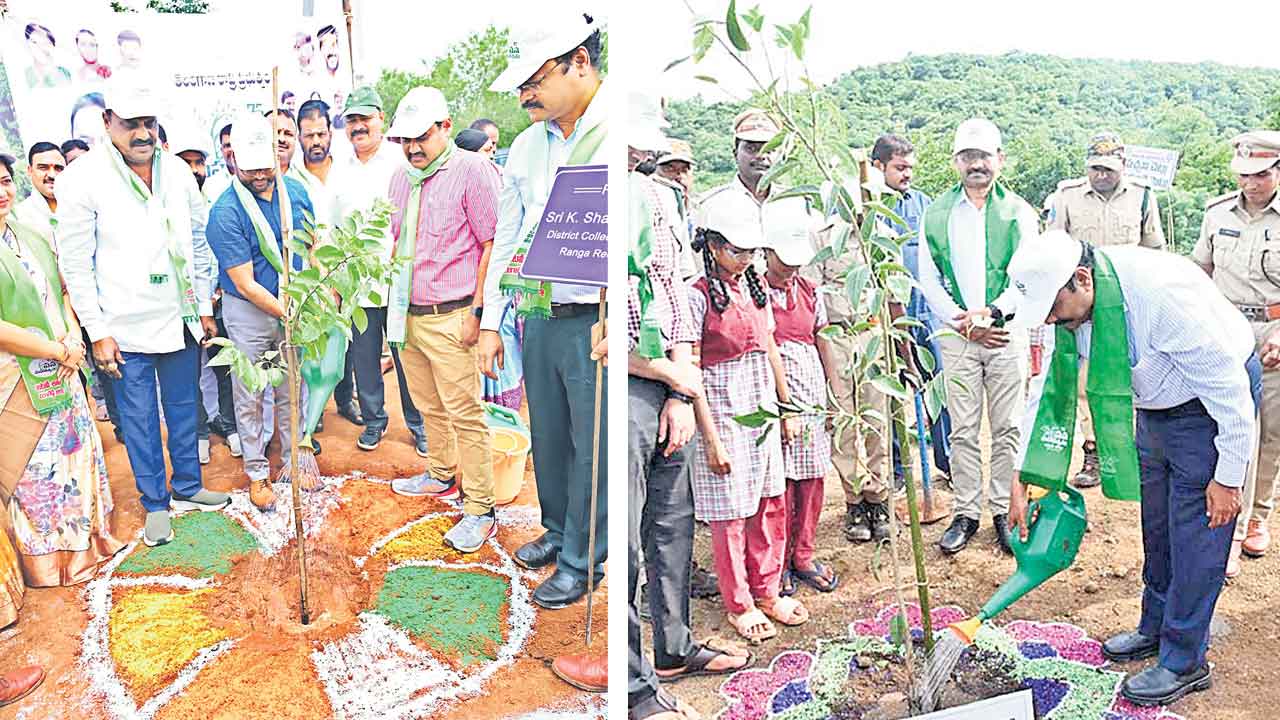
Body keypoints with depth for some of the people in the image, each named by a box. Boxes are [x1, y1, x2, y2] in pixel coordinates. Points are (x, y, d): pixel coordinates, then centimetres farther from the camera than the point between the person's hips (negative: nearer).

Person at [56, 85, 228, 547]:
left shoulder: (178, 171, 2)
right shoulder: (82, 180, -10)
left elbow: (199, 243, 9)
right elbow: (74, 263, -8)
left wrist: (205, 308, 9)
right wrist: (98, 332, -10)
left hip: (181, 319, 4)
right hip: (127, 327, -4)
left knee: (184, 409, 16)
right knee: (140, 419, 8)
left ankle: (188, 488, 33)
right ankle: (156, 504, 22)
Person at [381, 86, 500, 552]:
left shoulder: (471, 169, -8)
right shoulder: (401, 178, 15)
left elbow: (492, 243, -11)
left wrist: (477, 311, -14)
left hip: (450, 317, -7)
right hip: (406, 314, 7)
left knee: (464, 413, -6)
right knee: (429, 406, 17)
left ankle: (480, 510, 2)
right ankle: (442, 475, 35)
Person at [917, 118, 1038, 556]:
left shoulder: (1018, 212, 4)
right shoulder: (937, 213, 5)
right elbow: (928, 279, 4)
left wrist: (992, 312, -17)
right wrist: (964, 323, -6)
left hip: (1007, 333, 0)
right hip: (957, 336, 0)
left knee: (1007, 428, 5)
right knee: (963, 431, 4)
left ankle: (1005, 511, 17)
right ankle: (965, 513, 14)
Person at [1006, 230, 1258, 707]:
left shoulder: (1162, 292, -37)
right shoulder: (1066, 303, -14)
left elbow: (1228, 385, -28)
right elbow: (1049, 387, -5)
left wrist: (1228, 476, -21)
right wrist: (1021, 480, -7)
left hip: (1213, 403, -7)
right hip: (1157, 406, 8)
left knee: (1195, 531, -5)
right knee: (1156, 525, 17)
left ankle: (1184, 662, 9)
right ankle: (1156, 627, 35)